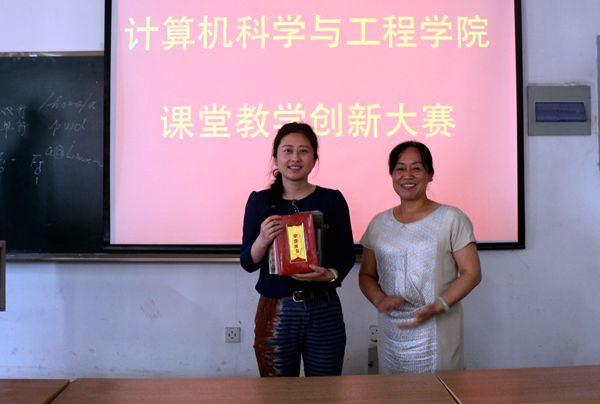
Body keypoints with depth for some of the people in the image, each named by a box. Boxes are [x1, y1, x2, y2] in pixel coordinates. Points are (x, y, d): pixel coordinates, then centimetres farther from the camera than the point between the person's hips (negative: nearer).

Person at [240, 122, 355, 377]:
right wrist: (262, 240, -19)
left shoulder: (332, 199, -1)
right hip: (275, 311, 0)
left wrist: (330, 275, -17)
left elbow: (347, 255, 3)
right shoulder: (260, 201, 0)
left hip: (324, 311, 0)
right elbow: (247, 263, 1)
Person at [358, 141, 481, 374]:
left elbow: (471, 273, -4)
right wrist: (379, 299, -8)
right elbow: (366, 275, 13)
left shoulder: (451, 219, -3)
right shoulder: (379, 224, 8)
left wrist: (436, 307, -16)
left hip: (436, 335, -3)